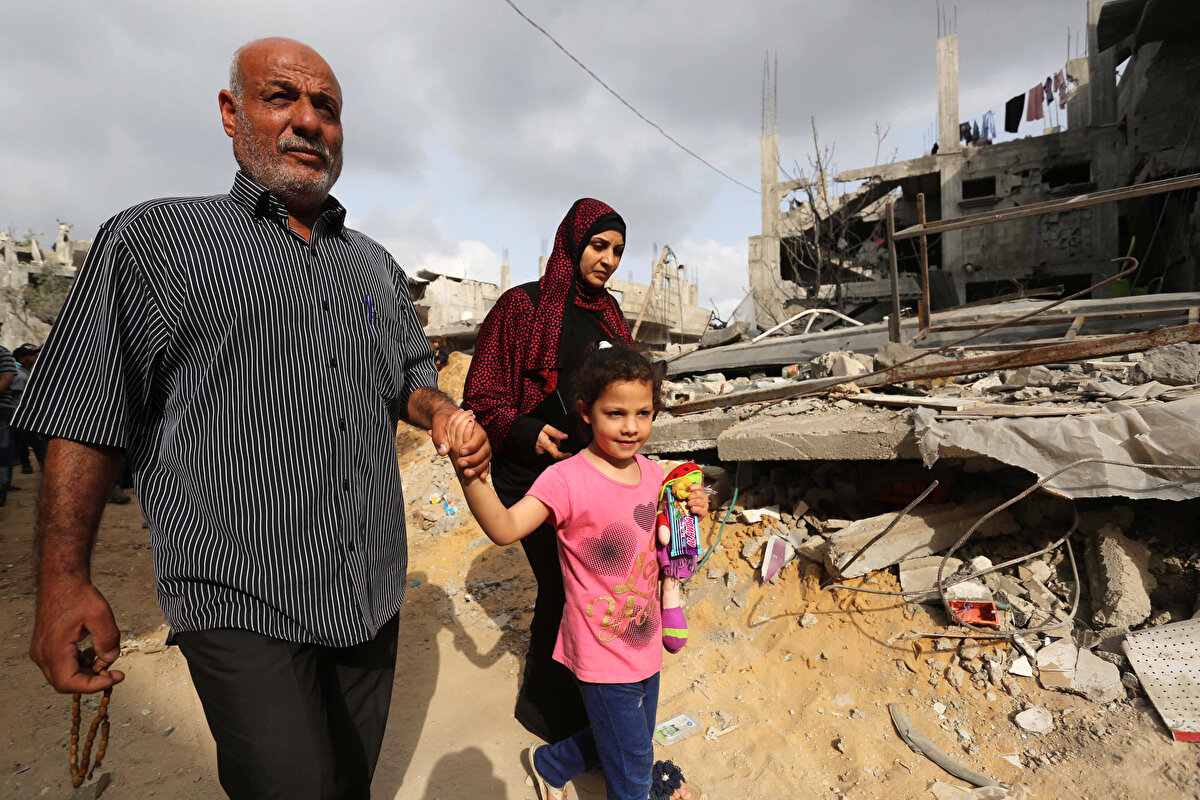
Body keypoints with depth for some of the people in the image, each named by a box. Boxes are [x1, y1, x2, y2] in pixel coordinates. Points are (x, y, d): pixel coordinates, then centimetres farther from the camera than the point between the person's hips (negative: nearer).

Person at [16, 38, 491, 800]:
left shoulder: (377, 265, 13)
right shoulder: (153, 238, 0)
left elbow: (411, 375, 19)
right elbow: (87, 416, -2)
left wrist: (443, 413, -4)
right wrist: (65, 583, -7)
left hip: (373, 591, 5)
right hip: (243, 600, -4)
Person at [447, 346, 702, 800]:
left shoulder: (651, 473, -3)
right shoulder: (567, 480, -23)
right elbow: (504, 528, -35)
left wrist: (688, 514, -8)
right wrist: (468, 468, -49)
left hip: (645, 643, 7)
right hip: (602, 656, -7)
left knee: (634, 742, 28)